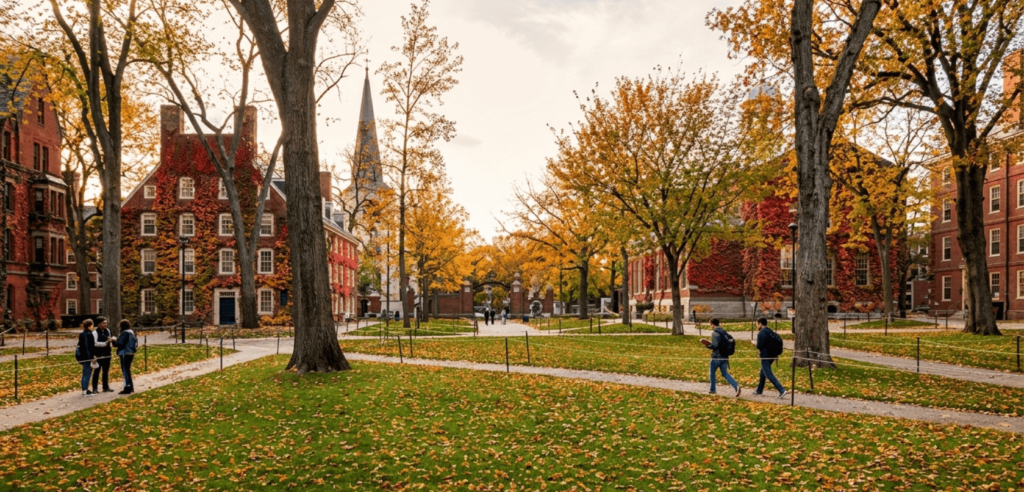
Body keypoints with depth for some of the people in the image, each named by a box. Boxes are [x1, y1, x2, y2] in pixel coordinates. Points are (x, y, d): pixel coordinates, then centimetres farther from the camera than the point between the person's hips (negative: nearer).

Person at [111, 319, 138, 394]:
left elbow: (119, 343, -19)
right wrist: (116, 340, 16)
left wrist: (113, 341, -2)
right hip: (130, 353, 10)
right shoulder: (131, 332, 12)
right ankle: (130, 387, 23)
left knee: (125, 371, -4)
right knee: (128, 370, 18)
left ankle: (127, 388, -2)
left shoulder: (124, 333, -16)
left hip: (125, 354, -10)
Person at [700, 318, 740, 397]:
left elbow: (715, 345, -23)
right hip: (725, 357, 7)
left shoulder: (714, 333, -14)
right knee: (725, 374, 9)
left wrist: (707, 345, -5)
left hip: (716, 357, -7)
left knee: (712, 373, 13)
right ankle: (736, 386, -12)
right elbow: (732, 341, 13)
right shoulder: (724, 332, 10)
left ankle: (712, 390, 22)